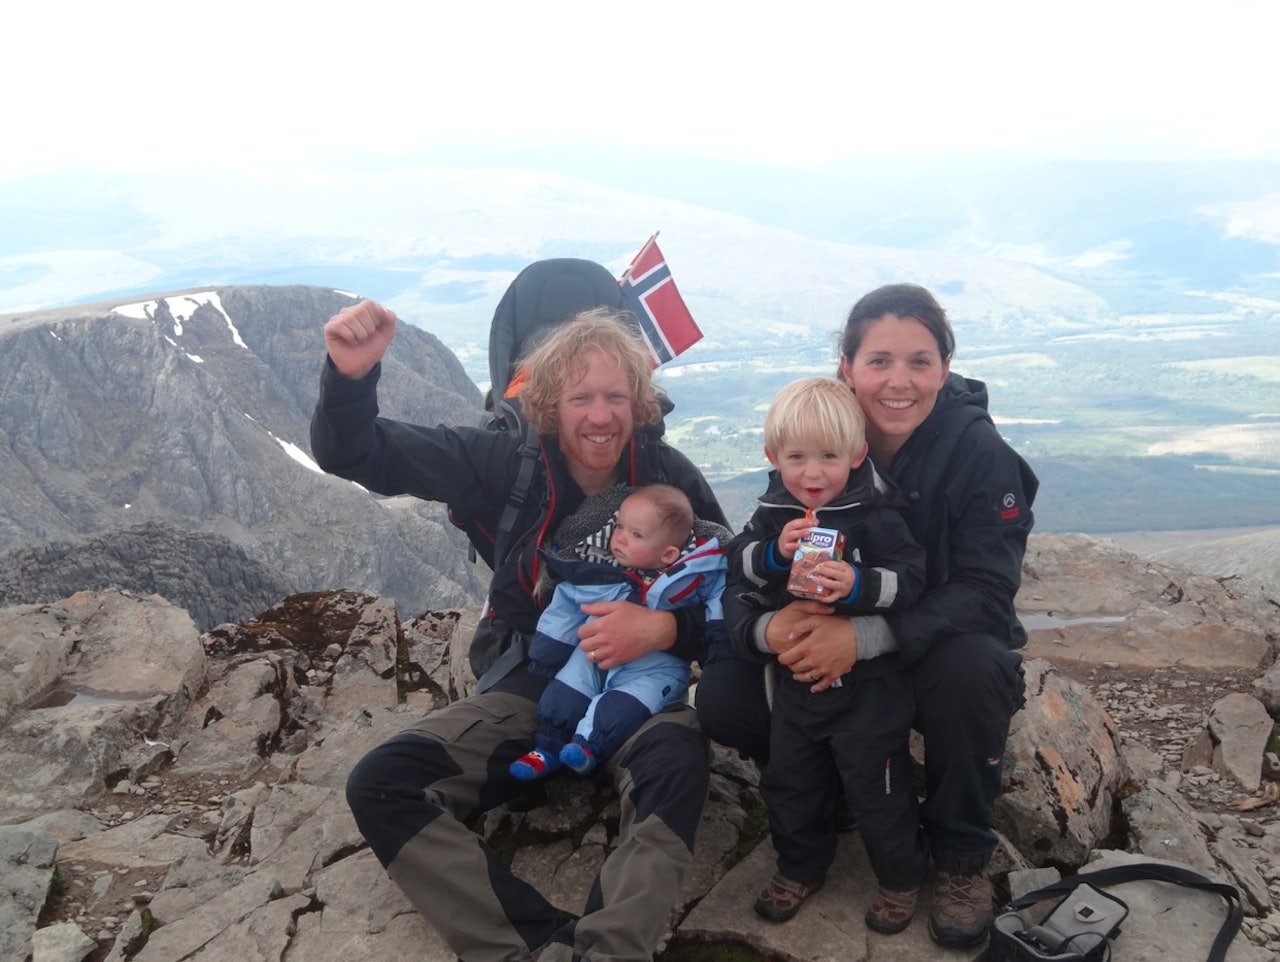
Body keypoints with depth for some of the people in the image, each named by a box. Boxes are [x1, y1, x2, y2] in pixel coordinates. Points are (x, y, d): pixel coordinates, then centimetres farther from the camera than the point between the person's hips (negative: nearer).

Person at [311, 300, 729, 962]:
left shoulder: (671, 477, -8)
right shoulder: (506, 463, -6)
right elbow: (354, 454, -7)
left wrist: (665, 628, -27)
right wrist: (350, 376, -29)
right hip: (529, 681, 2)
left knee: (677, 764, -38)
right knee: (380, 785, -21)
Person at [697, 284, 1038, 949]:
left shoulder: (980, 453, -18)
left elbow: (986, 592, -24)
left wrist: (865, 636, -40)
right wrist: (769, 624, -36)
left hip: (939, 647, -2)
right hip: (828, 646, 3)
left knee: (971, 668, -37)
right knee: (722, 697, -20)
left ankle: (962, 856, -10)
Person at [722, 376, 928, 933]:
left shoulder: (876, 515, -16)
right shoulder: (773, 513, -1)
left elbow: (911, 578, -20)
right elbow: (739, 563, -4)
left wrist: (858, 586, -36)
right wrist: (774, 552, -22)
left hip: (867, 682, -5)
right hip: (795, 676, 5)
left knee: (876, 785, 8)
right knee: (790, 781, 18)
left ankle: (901, 877, 32)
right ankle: (801, 867, 41)